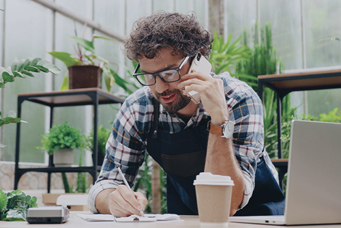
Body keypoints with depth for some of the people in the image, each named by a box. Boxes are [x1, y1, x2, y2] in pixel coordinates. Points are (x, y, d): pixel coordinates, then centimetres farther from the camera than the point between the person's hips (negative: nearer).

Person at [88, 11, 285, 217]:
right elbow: (106, 184, -8)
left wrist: (220, 119, -36)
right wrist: (114, 200, -30)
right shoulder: (138, 109, -13)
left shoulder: (239, 101, -22)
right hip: (186, 221, 2)